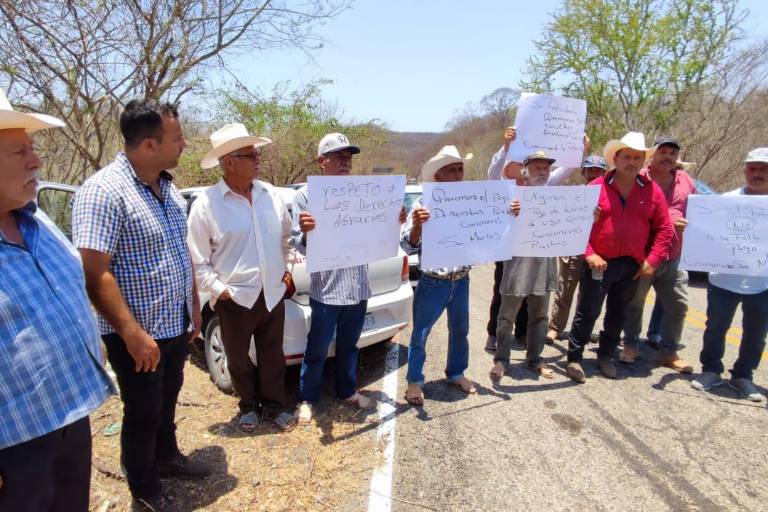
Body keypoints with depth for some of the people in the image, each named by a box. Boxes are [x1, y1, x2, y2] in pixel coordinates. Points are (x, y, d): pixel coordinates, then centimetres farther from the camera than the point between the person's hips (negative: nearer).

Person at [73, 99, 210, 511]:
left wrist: (194, 306, 14)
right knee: (143, 415, 10)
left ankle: (167, 457, 47)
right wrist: (132, 332, -26)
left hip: (176, 325, 7)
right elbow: (94, 274, -25)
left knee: (166, 403, 25)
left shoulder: (167, 188, 6)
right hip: (139, 334, -7)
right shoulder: (103, 192, -21)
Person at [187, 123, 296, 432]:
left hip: (273, 294, 3)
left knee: (272, 355, 14)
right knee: (238, 359, 14)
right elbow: (197, 259, -7)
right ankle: (248, 407, 37)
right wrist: (218, 289, -11)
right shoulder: (206, 204, -10)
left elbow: (285, 238, 16)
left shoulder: (271, 195, 3)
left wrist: (286, 270, 11)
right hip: (234, 298, -3)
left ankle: (274, 406, 33)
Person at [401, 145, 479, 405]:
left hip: (461, 281, 5)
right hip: (433, 284, -5)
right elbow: (408, 246, -14)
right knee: (420, 335, 6)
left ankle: (456, 373, 41)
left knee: (460, 331, 20)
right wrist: (417, 225, -34)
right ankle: (414, 381, 24)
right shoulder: (423, 205, -12)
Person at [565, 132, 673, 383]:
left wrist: (652, 260, -3)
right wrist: (589, 254, -13)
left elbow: (664, 228, 6)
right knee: (587, 312, 0)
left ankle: (606, 355, 31)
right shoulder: (597, 187, -4)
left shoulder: (652, 191, 3)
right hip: (599, 263, -3)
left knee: (618, 314, 15)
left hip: (632, 266, 3)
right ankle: (574, 358, 11)